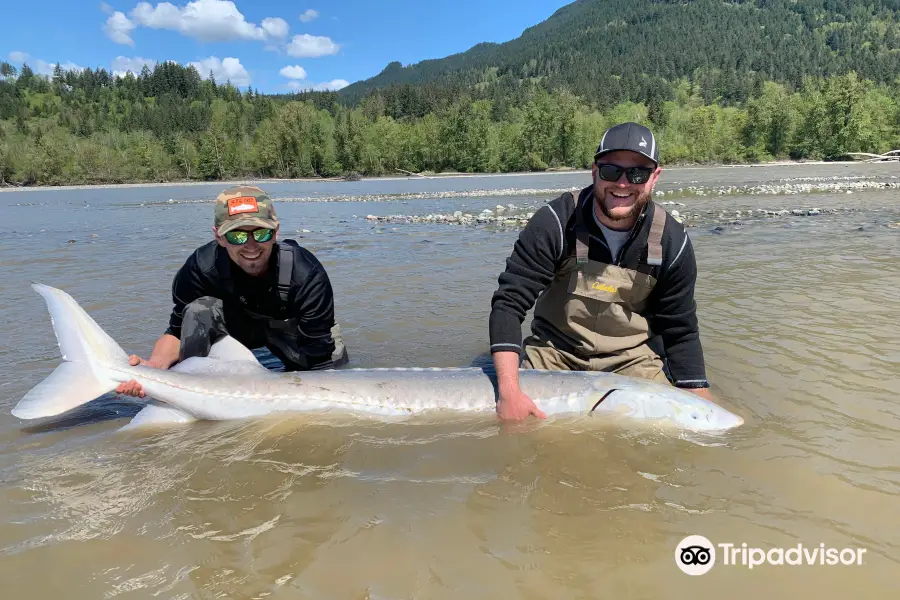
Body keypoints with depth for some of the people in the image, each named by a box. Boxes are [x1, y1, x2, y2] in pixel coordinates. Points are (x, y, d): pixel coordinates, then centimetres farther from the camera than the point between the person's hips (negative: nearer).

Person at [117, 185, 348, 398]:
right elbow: (177, 331, -17)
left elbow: (317, 358, -31)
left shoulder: (307, 274, -36)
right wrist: (154, 365, -38)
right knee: (200, 310, -28)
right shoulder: (201, 267, -28)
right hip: (238, 323, 1)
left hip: (294, 328, -1)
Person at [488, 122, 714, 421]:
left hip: (630, 357, 2)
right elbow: (509, 302, -23)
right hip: (554, 349, -2)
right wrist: (509, 392, -33)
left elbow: (681, 333, -3)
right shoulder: (556, 222, -19)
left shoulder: (672, 242, -11)